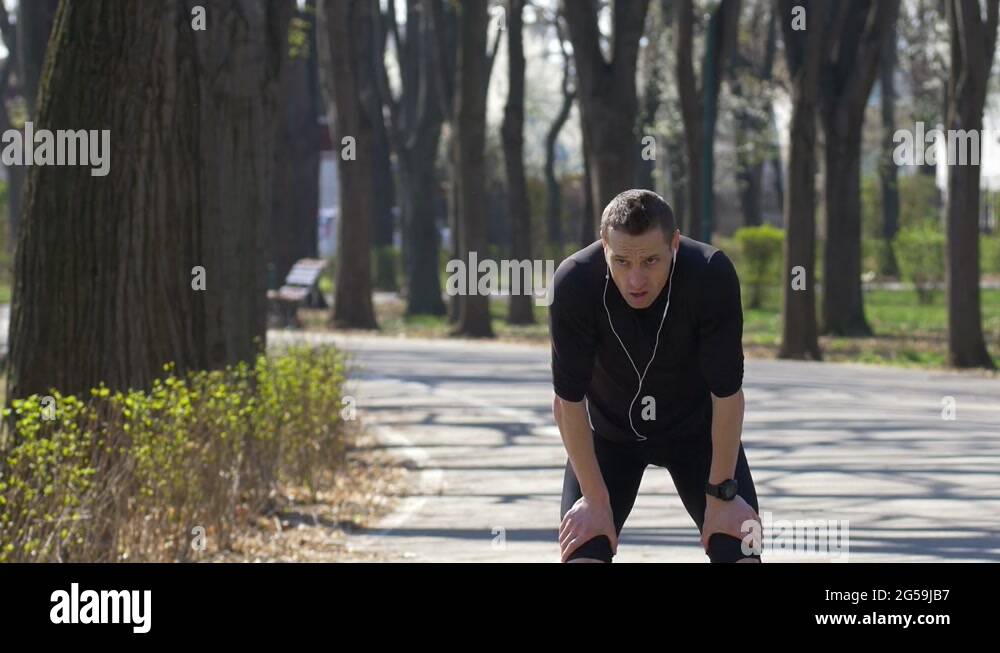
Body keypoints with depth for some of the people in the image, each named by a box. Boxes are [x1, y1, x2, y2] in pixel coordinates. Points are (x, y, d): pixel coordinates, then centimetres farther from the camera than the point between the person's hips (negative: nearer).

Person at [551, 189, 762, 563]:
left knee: (741, 553, -11)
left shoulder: (712, 275, -31)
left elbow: (727, 392, -23)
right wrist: (596, 500, -18)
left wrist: (721, 493, -18)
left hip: (696, 428, 0)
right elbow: (568, 398, -21)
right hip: (607, 431, 0)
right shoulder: (573, 283, -30)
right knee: (581, 553, -13)